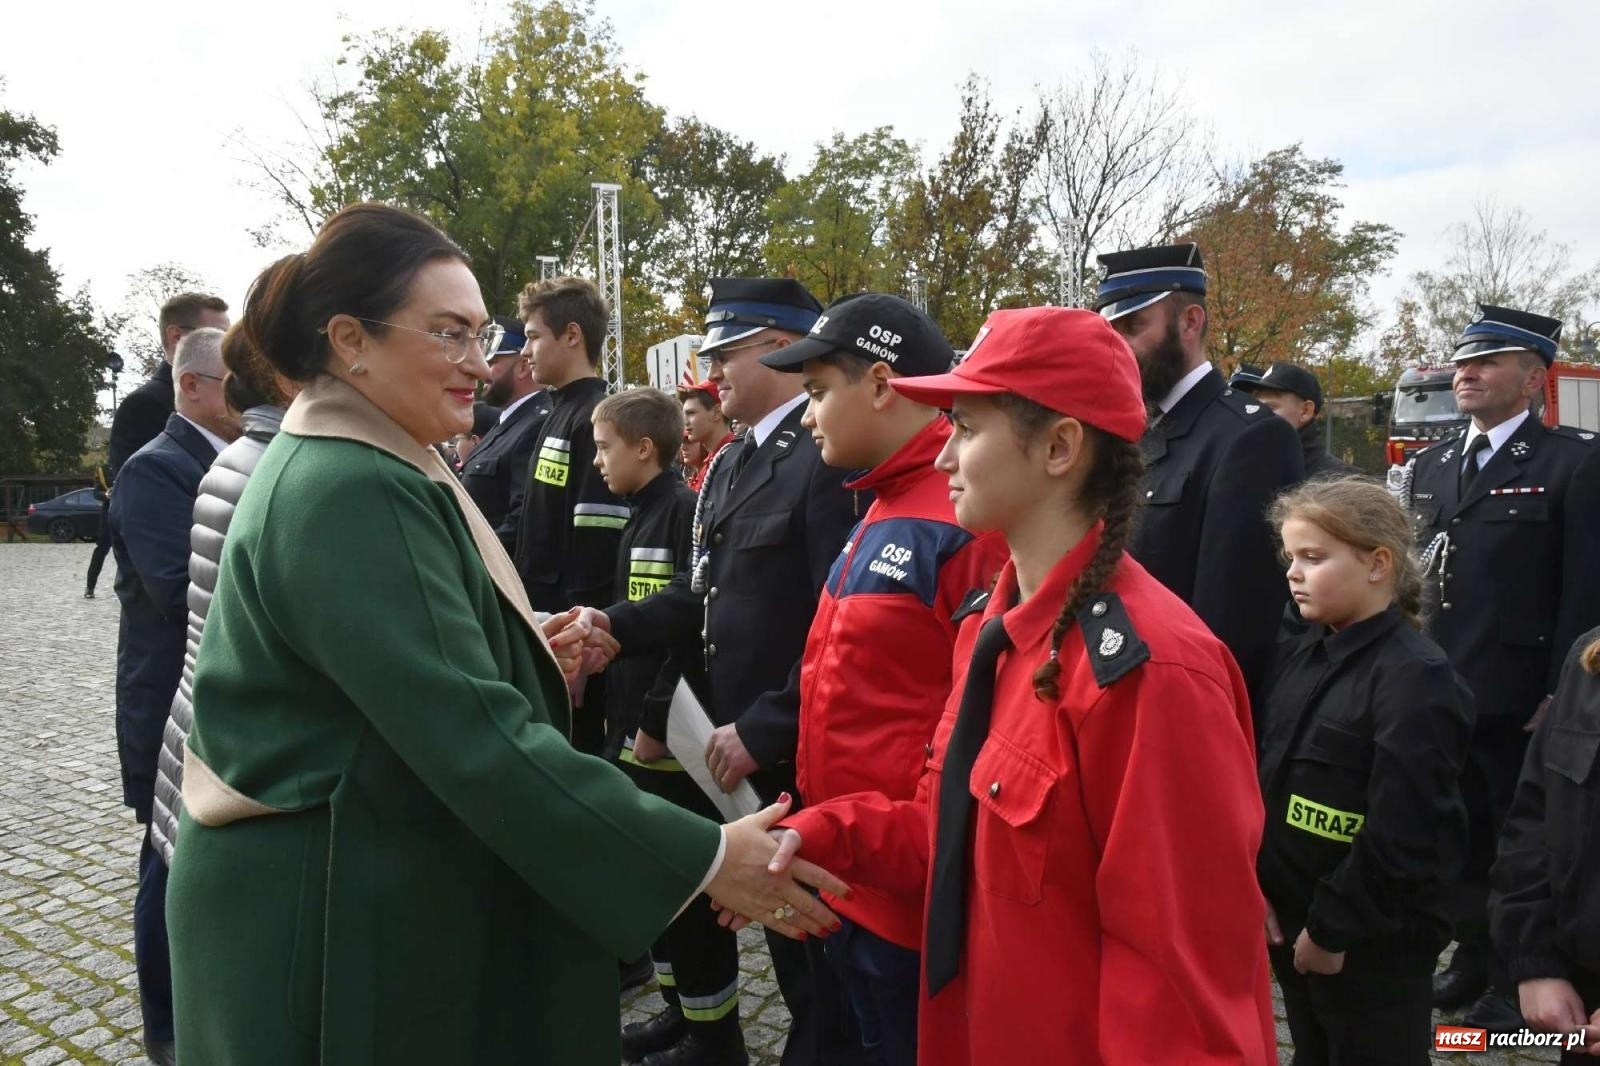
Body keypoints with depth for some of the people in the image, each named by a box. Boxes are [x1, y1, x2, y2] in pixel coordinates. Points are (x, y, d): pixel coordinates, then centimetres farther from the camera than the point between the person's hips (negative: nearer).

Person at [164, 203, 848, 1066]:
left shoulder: (344, 469, 7)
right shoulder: (355, 495, -25)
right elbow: (477, 737, -31)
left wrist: (525, 655, 4)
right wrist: (703, 858, -30)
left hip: (361, 887, 10)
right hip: (334, 917, -9)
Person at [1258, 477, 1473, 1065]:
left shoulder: (1416, 677, -19)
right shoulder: (1309, 653, 4)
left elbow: (1401, 835, -23)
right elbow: (1270, 780, 7)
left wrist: (1333, 929, -17)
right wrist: (1259, 887, 0)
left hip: (1372, 943, -7)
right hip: (1292, 921, 7)